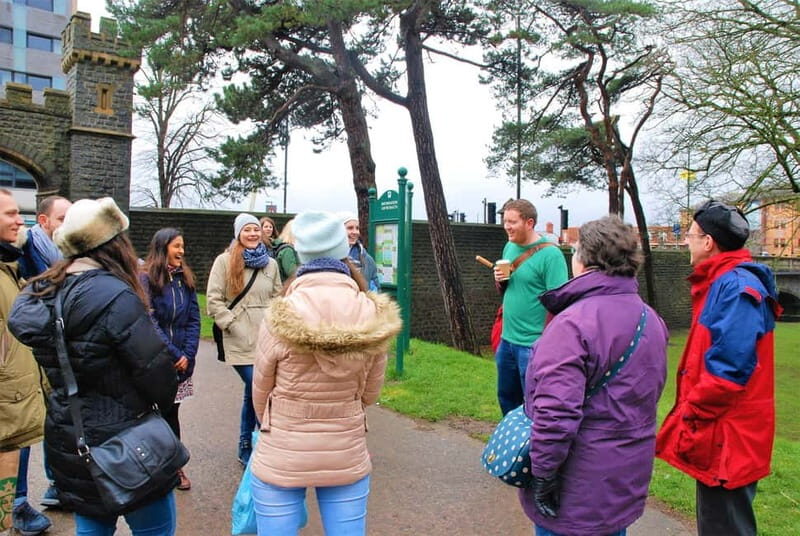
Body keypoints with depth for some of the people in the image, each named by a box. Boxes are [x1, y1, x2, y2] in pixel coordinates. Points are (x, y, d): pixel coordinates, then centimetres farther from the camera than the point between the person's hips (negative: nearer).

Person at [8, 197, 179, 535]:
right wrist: (166, 400, -1)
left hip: (65, 438, 8)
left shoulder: (41, 292, 1)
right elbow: (155, 368, -19)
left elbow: (55, 366, 10)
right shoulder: (115, 297, -24)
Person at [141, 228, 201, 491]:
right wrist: (174, 354, -13)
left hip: (182, 359, 4)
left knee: (171, 411, 11)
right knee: (160, 411, 5)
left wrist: (188, 354, -5)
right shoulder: (146, 279, -8)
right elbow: (150, 322, -12)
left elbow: (194, 319, 5)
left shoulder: (185, 278, 8)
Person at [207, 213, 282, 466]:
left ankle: (246, 446, 30)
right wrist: (233, 325, -11)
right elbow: (213, 300, -4)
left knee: (252, 393, 14)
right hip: (241, 340, -4)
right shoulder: (225, 261, -1)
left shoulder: (270, 263, 10)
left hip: (267, 339, 4)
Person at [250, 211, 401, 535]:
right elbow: (369, 394, 2)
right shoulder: (376, 317, -11)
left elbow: (261, 393, -2)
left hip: (281, 459, -2)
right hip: (348, 458, 2)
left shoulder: (281, 318, -18)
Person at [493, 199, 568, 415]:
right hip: (507, 340, 8)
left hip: (533, 345, -7)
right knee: (507, 398, 21)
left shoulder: (550, 254, -15)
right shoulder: (510, 247, 8)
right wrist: (500, 281, -3)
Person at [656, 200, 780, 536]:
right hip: (719, 432, 10)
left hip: (728, 436, -10)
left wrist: (690, 414, -18)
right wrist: (691, 408, 15)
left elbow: (729, 369, -28)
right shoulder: (723, 282, 12)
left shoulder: (737, 286, -21)